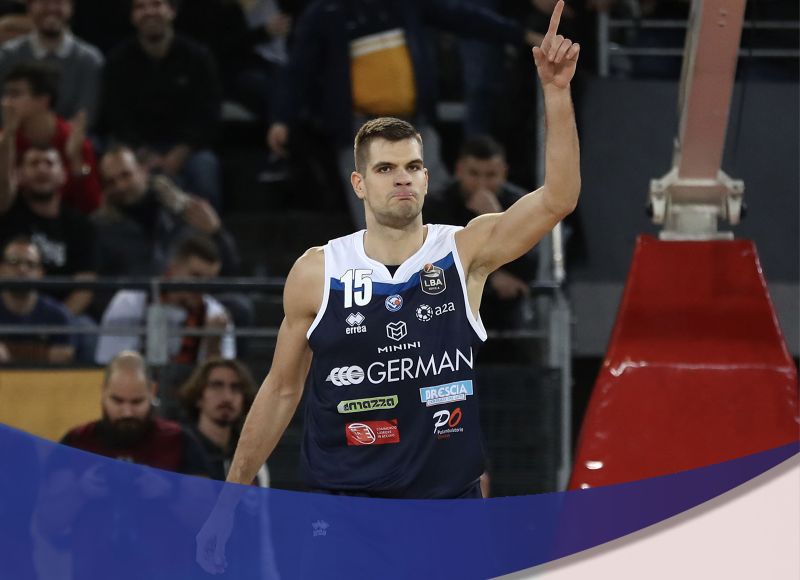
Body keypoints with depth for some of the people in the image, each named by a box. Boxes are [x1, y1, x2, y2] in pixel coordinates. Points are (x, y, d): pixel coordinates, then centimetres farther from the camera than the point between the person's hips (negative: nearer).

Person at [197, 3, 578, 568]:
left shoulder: (465, 252, 0)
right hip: (343, 514, 0)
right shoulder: (316, 273, 1)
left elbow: (557, 198, -12)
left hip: (451, 501, 0)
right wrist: (231, 497, 9)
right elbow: (282, 389, 9)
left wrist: (556, 91, -22)